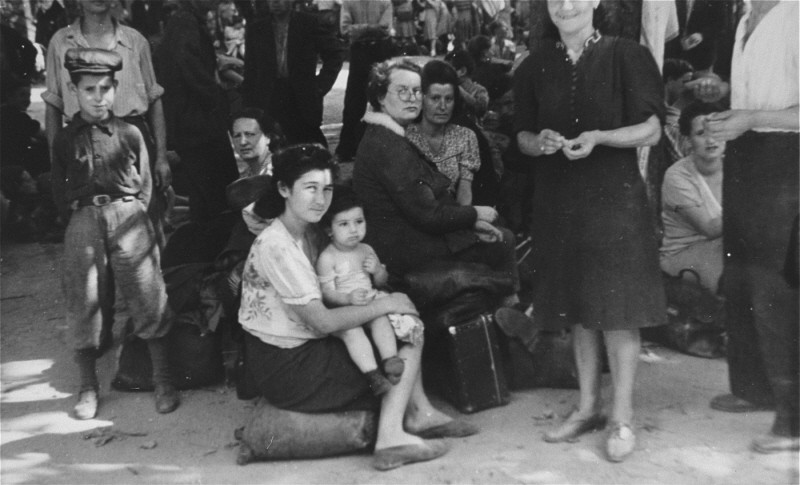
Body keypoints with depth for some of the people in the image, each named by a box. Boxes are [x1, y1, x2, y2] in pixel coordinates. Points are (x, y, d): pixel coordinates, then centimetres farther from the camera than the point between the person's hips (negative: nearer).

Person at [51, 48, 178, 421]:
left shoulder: (130, 134, 6)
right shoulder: (65, 140, 8)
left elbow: (145, 185, 12)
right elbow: (59, 194, 14)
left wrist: (131, 215, 3)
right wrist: (81, 219, 5)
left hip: (128, 215, -1)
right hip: (83, 221, 1)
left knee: (147, 295, -5)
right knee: (84, 300, 3)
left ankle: (162, 380, 4)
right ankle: (88, 387, 15)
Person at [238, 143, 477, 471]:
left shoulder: (309, 232, 7)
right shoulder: (276, 245, -23)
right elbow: (322, 322, -24)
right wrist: (384, 305, -14)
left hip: (303, 348, 9)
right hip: (284, 367, -9)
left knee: (406, 330, 10)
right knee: (408, 347, -5)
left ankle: (420, 412, 9)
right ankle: (390, 438, -10)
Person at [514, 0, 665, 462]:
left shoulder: (624, 56, -5)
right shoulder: (536, 65, 7)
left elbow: (651, 131, -6)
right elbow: (523, 138, 12)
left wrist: (598, 137, -21)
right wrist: (541, 142, -11)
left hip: (615, 198, -4)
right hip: (558, 201, 4)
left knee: (618, 310, -2)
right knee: (578, 310, 12)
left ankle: (623, 418, 9)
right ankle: (588, 407, 24)